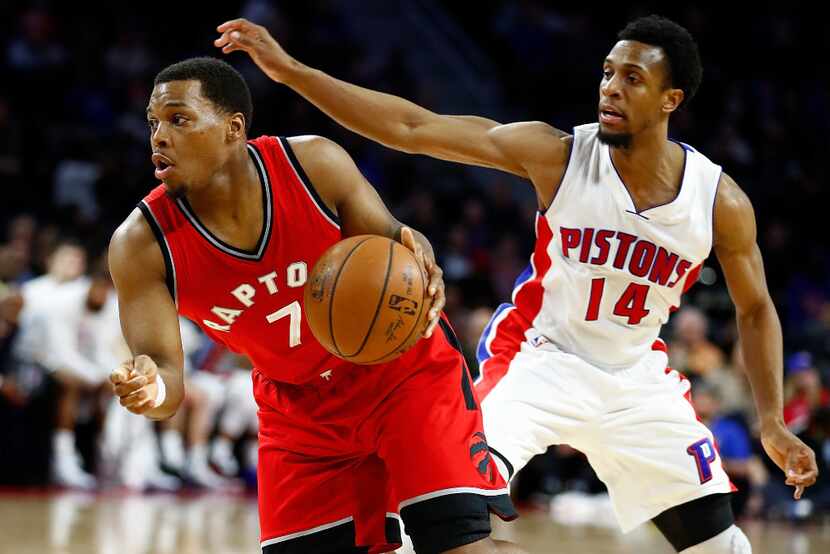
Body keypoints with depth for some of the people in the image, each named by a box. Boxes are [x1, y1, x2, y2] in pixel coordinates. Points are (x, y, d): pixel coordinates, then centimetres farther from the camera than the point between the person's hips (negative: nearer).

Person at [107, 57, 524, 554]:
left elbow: (389, 242, -8)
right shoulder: (141, 245, -20)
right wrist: (150, 390, -47)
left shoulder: (314, 164, -22)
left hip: (403, 368, -2)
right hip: (298, 406, 2)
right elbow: (162, 366, -21)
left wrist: (417, 256, -34)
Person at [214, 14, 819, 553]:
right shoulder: (558, 155, -19)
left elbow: (755, 310, 2)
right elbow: (411, 128, -23)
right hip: (537, 355, -2)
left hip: (634, 375, 2)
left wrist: (773, 421, -7)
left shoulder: (721, 201, -14)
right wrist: (291, 70, -30)